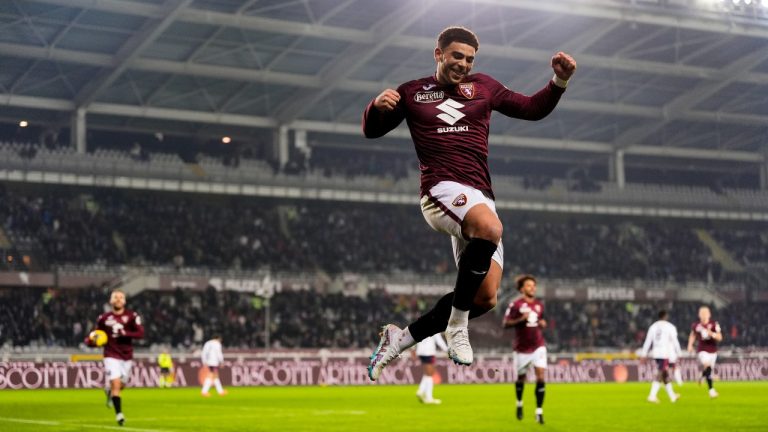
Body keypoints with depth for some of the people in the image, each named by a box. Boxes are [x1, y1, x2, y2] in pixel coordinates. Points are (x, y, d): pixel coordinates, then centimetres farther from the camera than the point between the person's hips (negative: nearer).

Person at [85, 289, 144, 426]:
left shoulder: (132, 316, -3)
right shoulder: (104, 318, 0)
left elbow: (141, 333, -10)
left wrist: (125, 333, -24)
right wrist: (90, 340, -11)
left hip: (127, 357, 2)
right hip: (111, 356, -2)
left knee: (121, 385, 13)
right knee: (116, 383, -16)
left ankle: (109, 391, 49)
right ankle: (119, 413, -8)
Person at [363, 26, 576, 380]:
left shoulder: (484, 86, 18)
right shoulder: (413, 92, 13)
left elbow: (532, 109, 19)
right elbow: (372, 131, 17)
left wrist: (559, 82, 1)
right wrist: (377, 107, -6)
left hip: (480, 198, 5)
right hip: (442, 189, -5)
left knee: (485, 299, -5)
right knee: (490, 227, -39)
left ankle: (400, 338, 11)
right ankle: (457, 326, -24)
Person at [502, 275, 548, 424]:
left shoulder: (539, 305, 9)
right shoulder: (515, 304, -7)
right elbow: (506, 324, -10)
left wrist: (543, 324, 2)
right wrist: (521, 319, -24)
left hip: (538, 347, 3)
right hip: (522, 348, -3)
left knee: (540, 376, -11)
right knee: (521, 378, 8)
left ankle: (539, 411, -6)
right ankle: (519, 403, 38)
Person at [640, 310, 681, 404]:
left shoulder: (653, 326, 10)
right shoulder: (670, 327, -3)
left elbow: (648, 341, 8)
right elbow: (675, 341, -4)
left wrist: (644, 354, 9)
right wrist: (678, 353, 4)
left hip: (655, 353, 6)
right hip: (665, 353, -6)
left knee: (665, 375, 16)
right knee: (661, 375, -8)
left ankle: (672, 396, 25)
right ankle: (652, 395, -20)